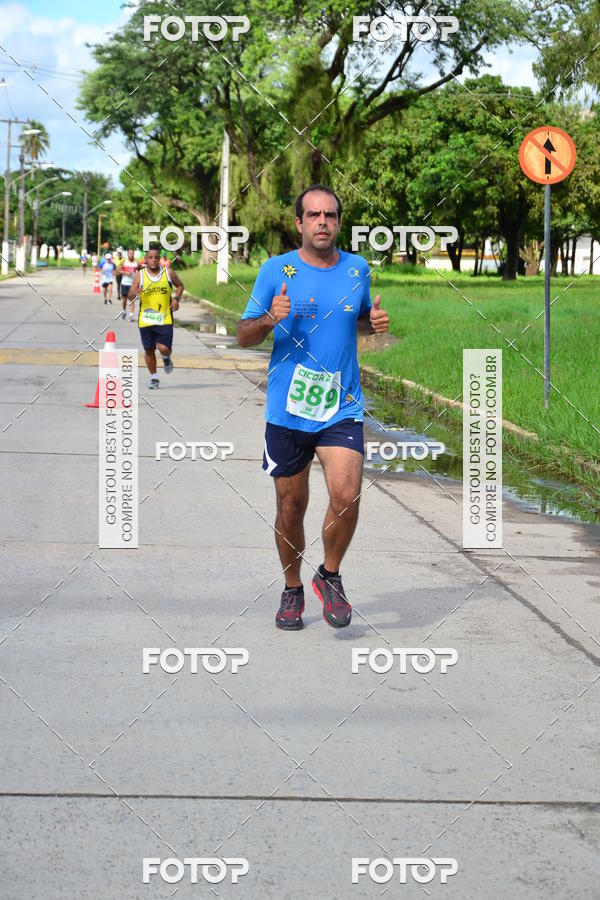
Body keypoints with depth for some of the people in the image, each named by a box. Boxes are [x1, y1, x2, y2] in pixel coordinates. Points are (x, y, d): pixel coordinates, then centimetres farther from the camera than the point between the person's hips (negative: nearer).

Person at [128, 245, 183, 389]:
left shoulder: (168, 273, 0)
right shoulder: (140, 275, -1)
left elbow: (180, 285, 18)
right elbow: (130, 297, -3)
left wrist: (176, 298, 0)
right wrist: (135, 293, -27)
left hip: (164, 319, -1)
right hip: (145, 319, 1)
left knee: (164, 348, -14)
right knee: (149, 350, 7)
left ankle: (166, 358, 23)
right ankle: (154, 378, 24)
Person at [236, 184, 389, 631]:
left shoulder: (357, 268, 6)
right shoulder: (276, 270, -2)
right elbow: (244, 335, 2)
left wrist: (375, 322, 0)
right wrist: (270, 319, -19)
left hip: (342, 407, 1)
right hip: (287, 409, -1)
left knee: (346, 497, -17)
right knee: (291, 509, 7)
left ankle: (330, 575, 8)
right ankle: (293, 590, 28)